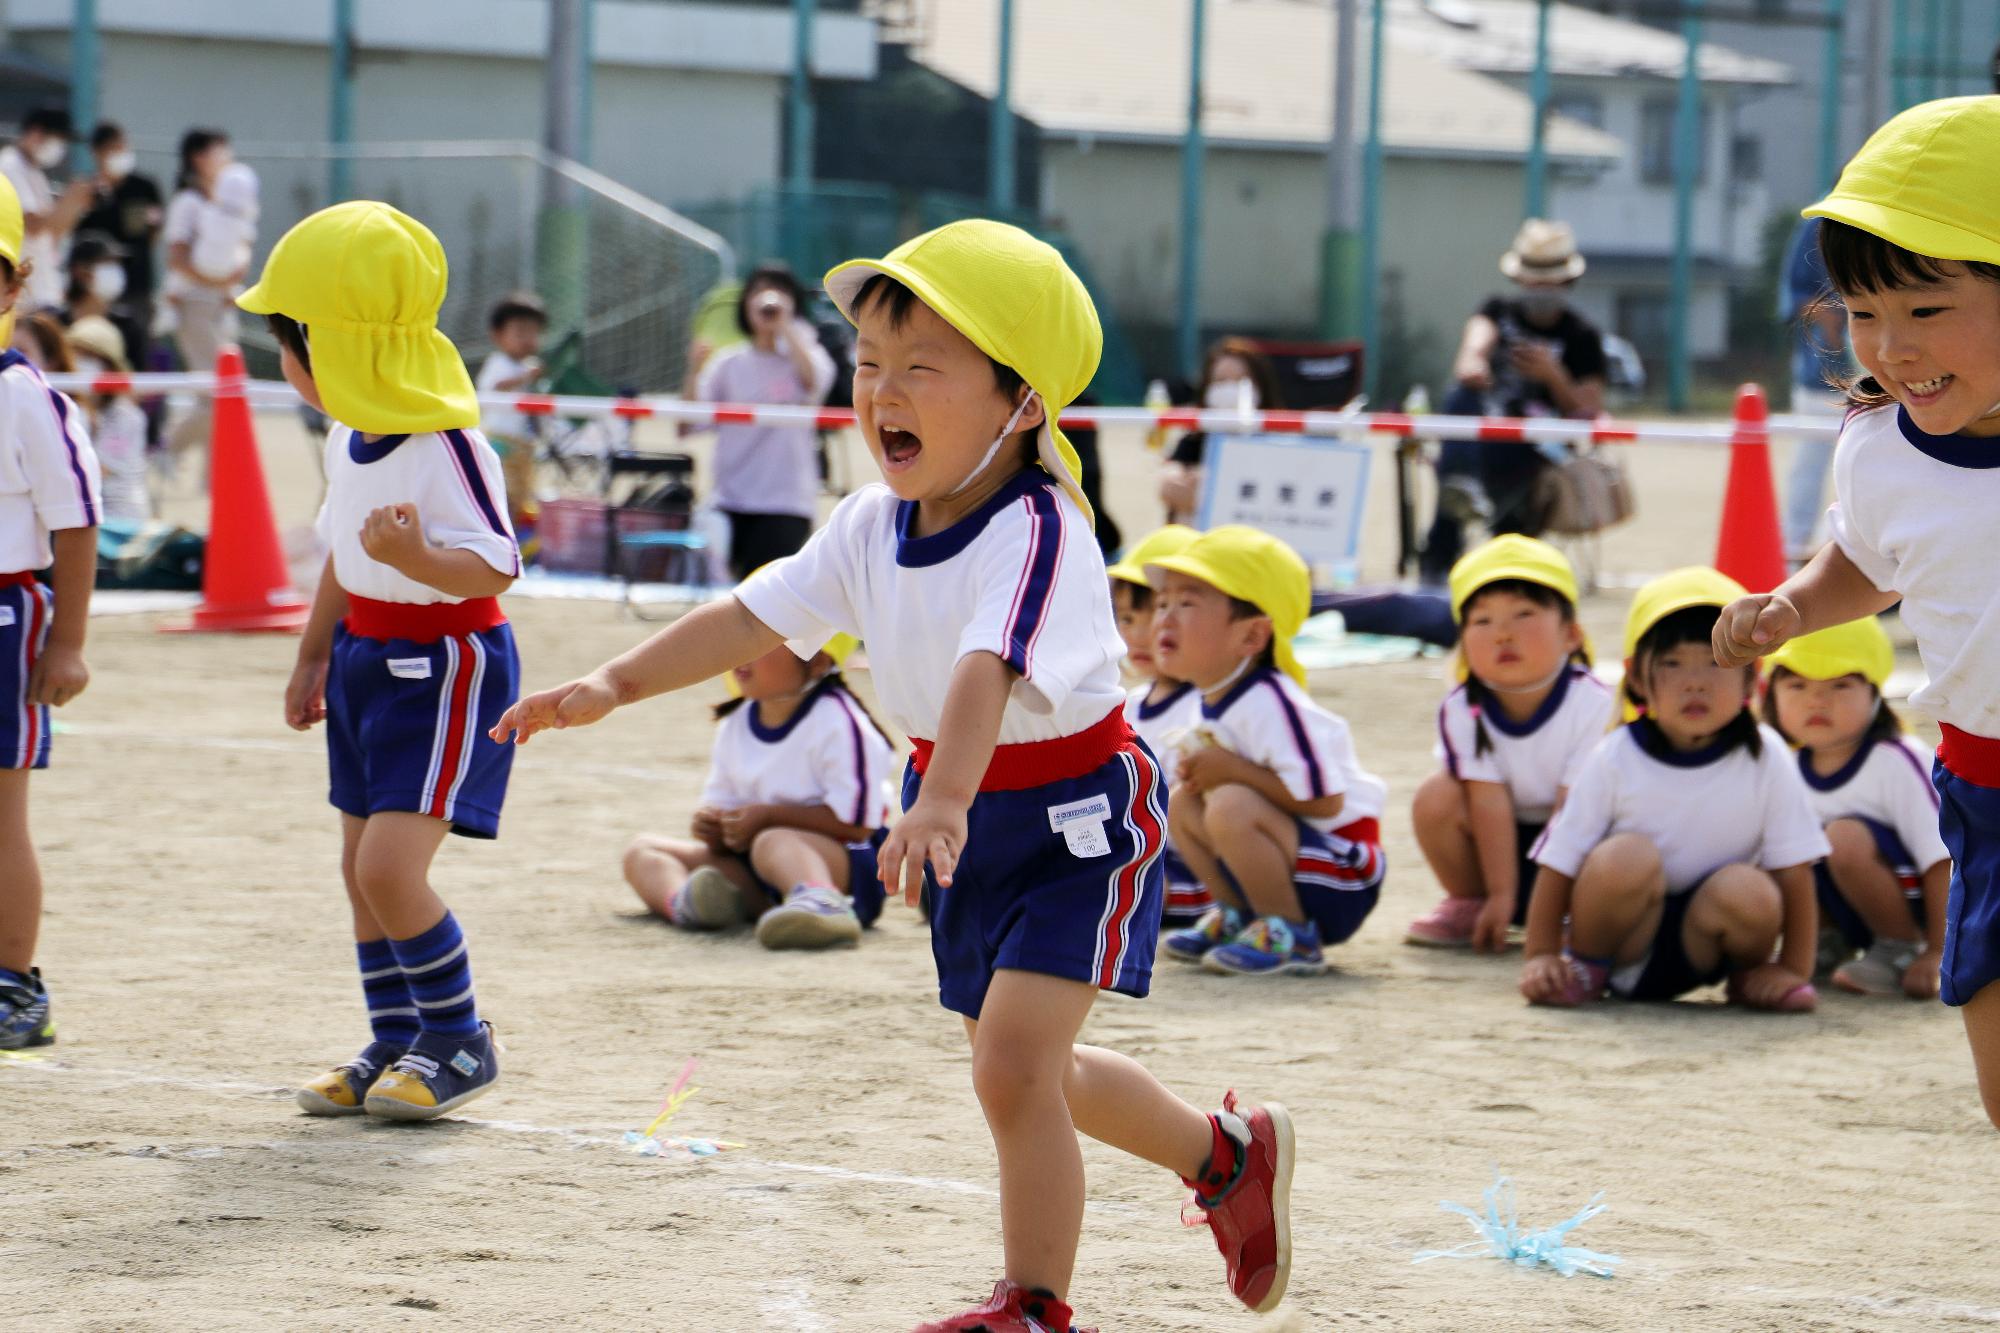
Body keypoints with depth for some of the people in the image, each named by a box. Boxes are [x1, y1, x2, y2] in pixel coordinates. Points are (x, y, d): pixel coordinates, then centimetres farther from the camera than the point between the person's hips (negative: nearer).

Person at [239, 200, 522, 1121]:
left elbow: (495, 567, -28)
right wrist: (313, 656, 25)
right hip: (369, 657, 9)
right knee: (360, 868, 11)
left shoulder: (446, 448, -24)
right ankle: (397, 1047, 22)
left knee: (390, 866, -16)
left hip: (448, 665, -9)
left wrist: (416, 558, -45)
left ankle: (461, 1041, 1)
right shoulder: (347, 440, 5)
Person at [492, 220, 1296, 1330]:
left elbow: (986, 670, -45)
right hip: (969, 815, 9)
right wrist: (613, 686, -8)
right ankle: (1228, 1156, 43)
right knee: (1024, 1069, 20)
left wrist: (941, 804, -59)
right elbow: (754, 617, 1)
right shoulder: (872, 526, -4)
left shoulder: (1037, 533, -29)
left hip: (1075, 818, -9)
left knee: (1012, 1063, -17)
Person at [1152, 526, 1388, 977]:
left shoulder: (1271, 705, -26)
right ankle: (1237, 917, 17)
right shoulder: (1217, 700, 6)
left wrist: (1231, 769, -25)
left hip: (1341, 877, -10)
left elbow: (1323, 800, -30)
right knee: (1181, 804, 10)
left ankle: (1291, 938, -18)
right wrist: (1201, 771, -5)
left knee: (1231, 808, -32)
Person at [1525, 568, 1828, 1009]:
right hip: (1625, 939, -1)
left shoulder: (1765, 759, -8)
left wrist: (1793, 969, -10)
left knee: (1749, 892, -30)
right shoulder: (1615, 760, -10)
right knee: (1628, 857, -31)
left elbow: (1793, 871, -5)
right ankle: (1585, 967, -4)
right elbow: (1559, 863, -6)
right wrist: (1541, 957, -13)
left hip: (1702, 945, 1)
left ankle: (1748, 976, 2)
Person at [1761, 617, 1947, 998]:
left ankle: (1902, 949, -13)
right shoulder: (1790, 769, -1)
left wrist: (1936, 954, -25)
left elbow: (1941, 860, -21)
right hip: (1844, 912, 6)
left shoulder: (1896, 763, -20)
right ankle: (1826, 940, 10)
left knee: (1846, 837, -33)